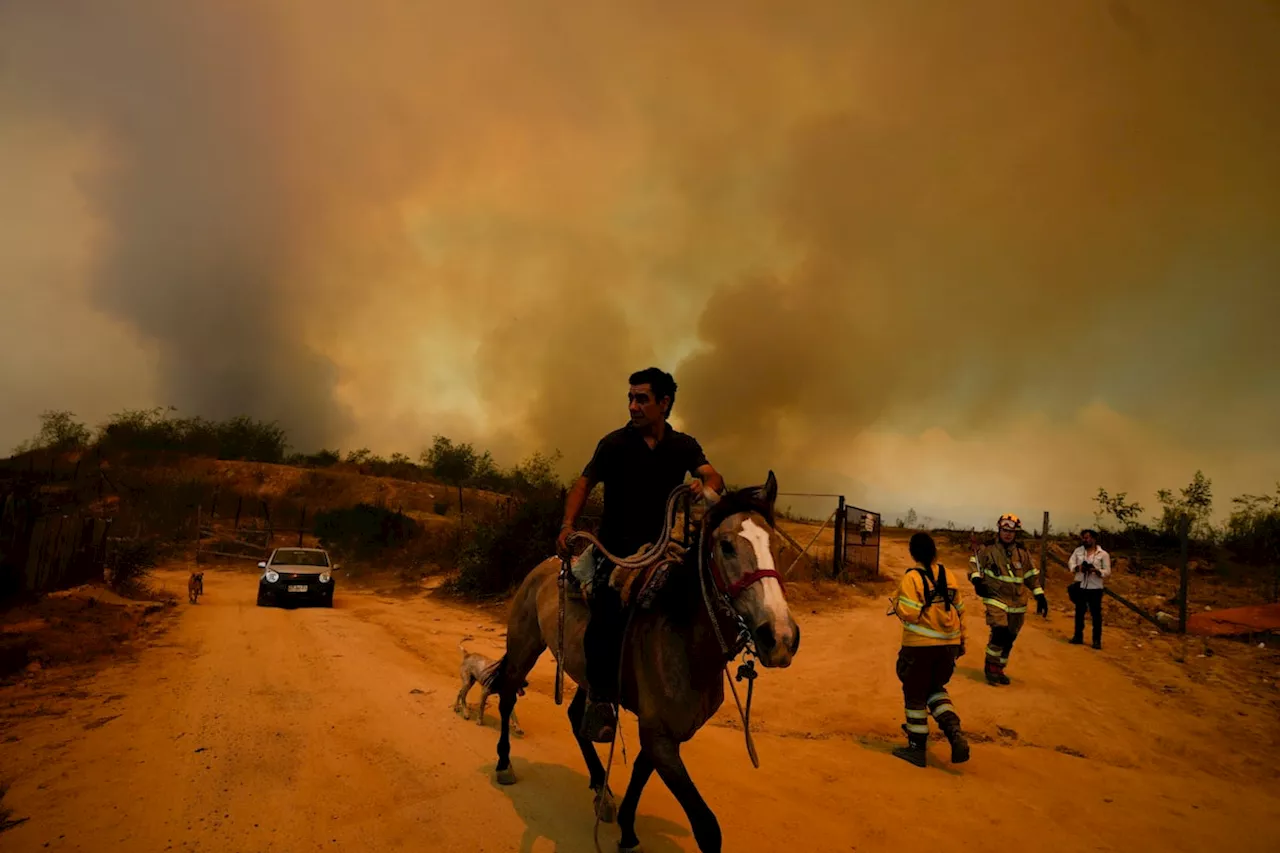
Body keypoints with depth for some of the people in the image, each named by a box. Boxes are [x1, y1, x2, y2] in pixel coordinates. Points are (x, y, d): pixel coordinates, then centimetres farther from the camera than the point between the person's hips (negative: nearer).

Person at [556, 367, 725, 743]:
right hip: (616, 545, -3)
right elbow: (585, 483, 0)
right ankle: (600, 698, -13)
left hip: (658, 544, 3)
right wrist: (568, 525, -14)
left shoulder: (684, 446, 6)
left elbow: (714, 477, -7)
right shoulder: (615, 442, 0)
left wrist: (705, 486, -32)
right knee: (609, 606, -24)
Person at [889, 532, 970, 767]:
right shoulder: (947, 575, 4)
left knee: (915, 694, 10)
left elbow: (909, 613, -20)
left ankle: (917, 747, 17)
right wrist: (961, 640, 22)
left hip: (920, 646, -6)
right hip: (948, 644, 6)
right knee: (935, 689, 23)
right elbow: (959, 610, 11)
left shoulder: (912, 577, -14)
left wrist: (895, 604, 1)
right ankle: (955, 733, 5)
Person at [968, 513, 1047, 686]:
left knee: (1009, 638, 9)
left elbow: (1031, 575, 13)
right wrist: (976, 579, -11)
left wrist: (1039, 595, 8)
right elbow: (975, 561, 5)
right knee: (999, 631, -21)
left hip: (1017, 602, 4)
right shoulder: (989, 548, -4)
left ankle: (999, 669, 26)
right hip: (996, 598, -4)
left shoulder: (1023, 553, 5)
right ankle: (991, 667, -4)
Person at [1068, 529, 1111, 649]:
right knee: (1079, 612, 12)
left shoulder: (1103, 554, -4)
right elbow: (1070, 563, 1)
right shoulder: (1078, 551, 6)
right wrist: (1078, 567, -20)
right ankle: (1078, 636, 23)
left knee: (1096, 614, 2)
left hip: (1095, 588, -3)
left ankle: (1097, 640, 12)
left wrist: (1096, 571, -25)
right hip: (1080, 587, 3)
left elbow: (1107, 572, -5)